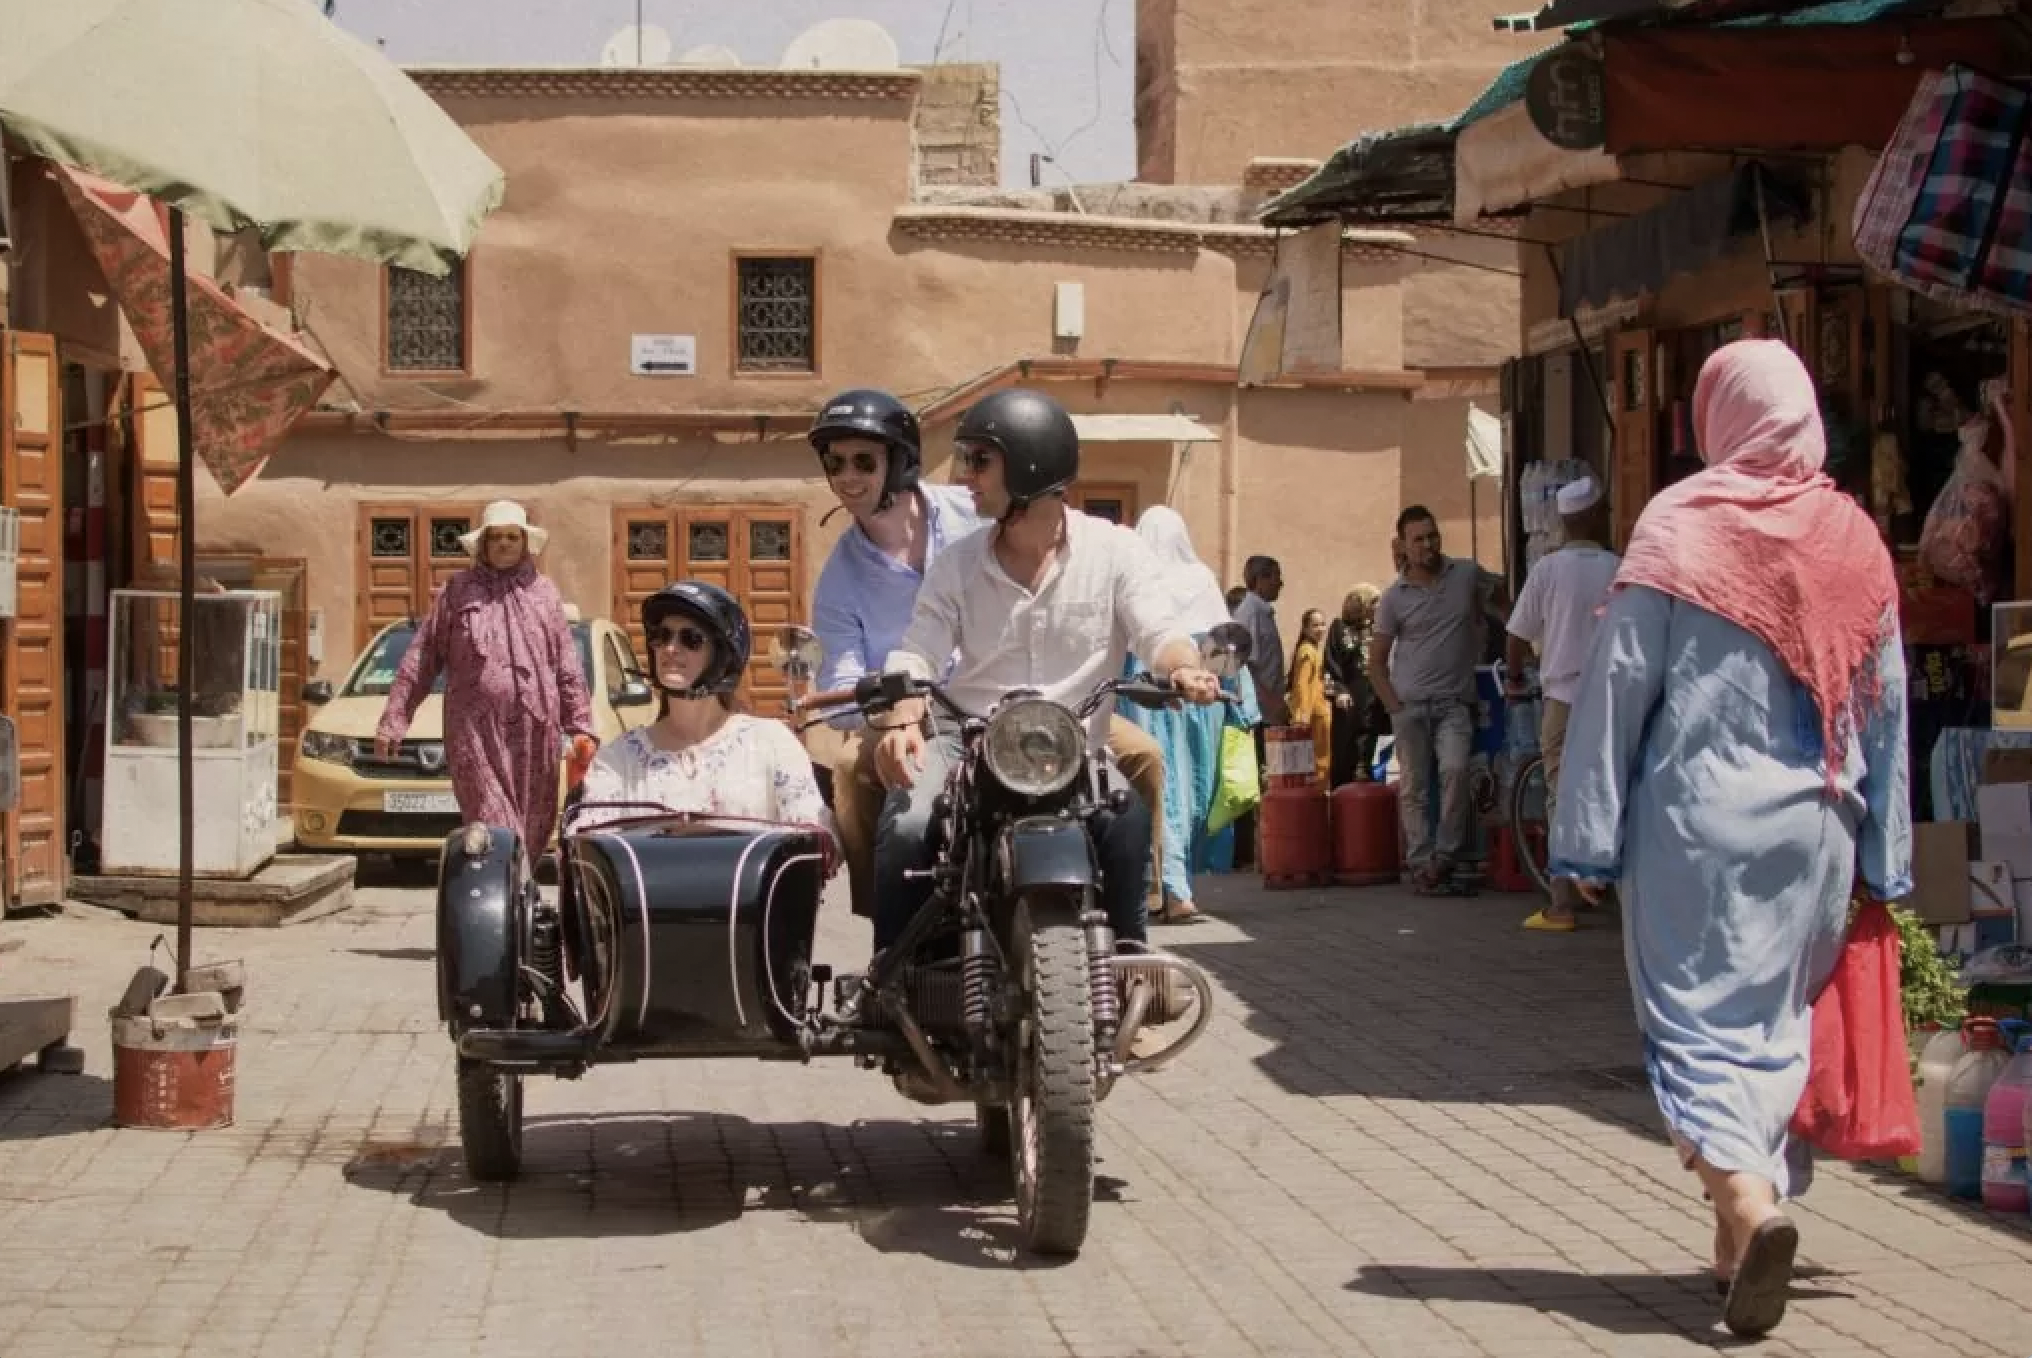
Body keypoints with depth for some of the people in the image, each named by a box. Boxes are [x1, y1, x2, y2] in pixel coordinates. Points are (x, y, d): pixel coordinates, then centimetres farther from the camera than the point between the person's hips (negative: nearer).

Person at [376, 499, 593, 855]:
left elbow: (568, 668, 14)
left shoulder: (544, 593, 16)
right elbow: (420, 660, 9)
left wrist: (581, 728, 8)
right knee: (493, 827, -13)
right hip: (475, 729, -3)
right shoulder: (457, 592, 10)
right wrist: (394, 719, 3)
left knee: (534, 826, 4)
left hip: (536, 729, 3)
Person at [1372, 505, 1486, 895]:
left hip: (1454, 701, 0)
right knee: (1414, 788, 0)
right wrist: (1393, 704, -4)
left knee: (1455, 769, -22)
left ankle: (1443, 858, -16)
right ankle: (1421, 866, 2)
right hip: (1409, 703, 0)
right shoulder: (1394, 597, 1)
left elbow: (1483, 615, 25)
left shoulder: (1467, 575, 3)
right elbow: (1377, 661, 7)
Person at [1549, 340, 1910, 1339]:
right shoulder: (1853, 538, 3)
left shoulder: (1679, 525, -7)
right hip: (1813, 829, 4)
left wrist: (1588, 840, -3)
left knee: (1698, 1021, 0)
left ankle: (1747, 1204, -23)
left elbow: (1620, 687, -8)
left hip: (1695, 819, -3)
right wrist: (1883, 862, 14)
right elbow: (1887, 707, 7)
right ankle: (1738, 1243, 19)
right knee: (1775, 1026, 15)